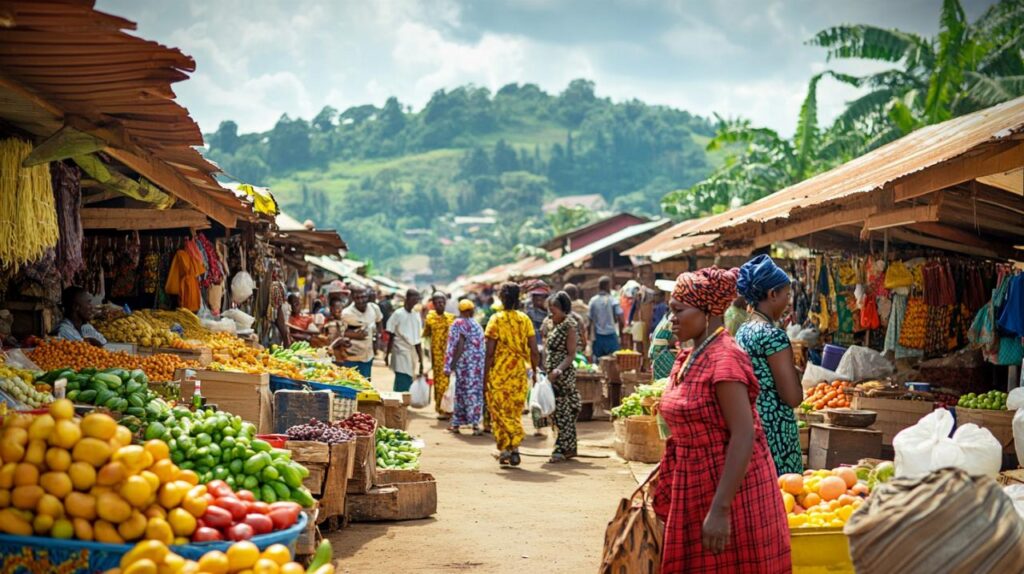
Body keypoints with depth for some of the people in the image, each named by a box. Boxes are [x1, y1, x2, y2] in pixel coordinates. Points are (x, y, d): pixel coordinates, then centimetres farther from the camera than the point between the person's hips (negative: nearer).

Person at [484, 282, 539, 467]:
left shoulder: (496, 320, -8)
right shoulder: (525, 319, 2)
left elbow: (490, 352, -10)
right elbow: (533, 350, 1)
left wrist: (485, 377, -4)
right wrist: (535, 372, 14)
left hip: (499, 373, -3)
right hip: (519, 373, 3)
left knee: (500, 412, 6)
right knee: (515, 412, 13)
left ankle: (505, 449, -1)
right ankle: (514, 448, 10)